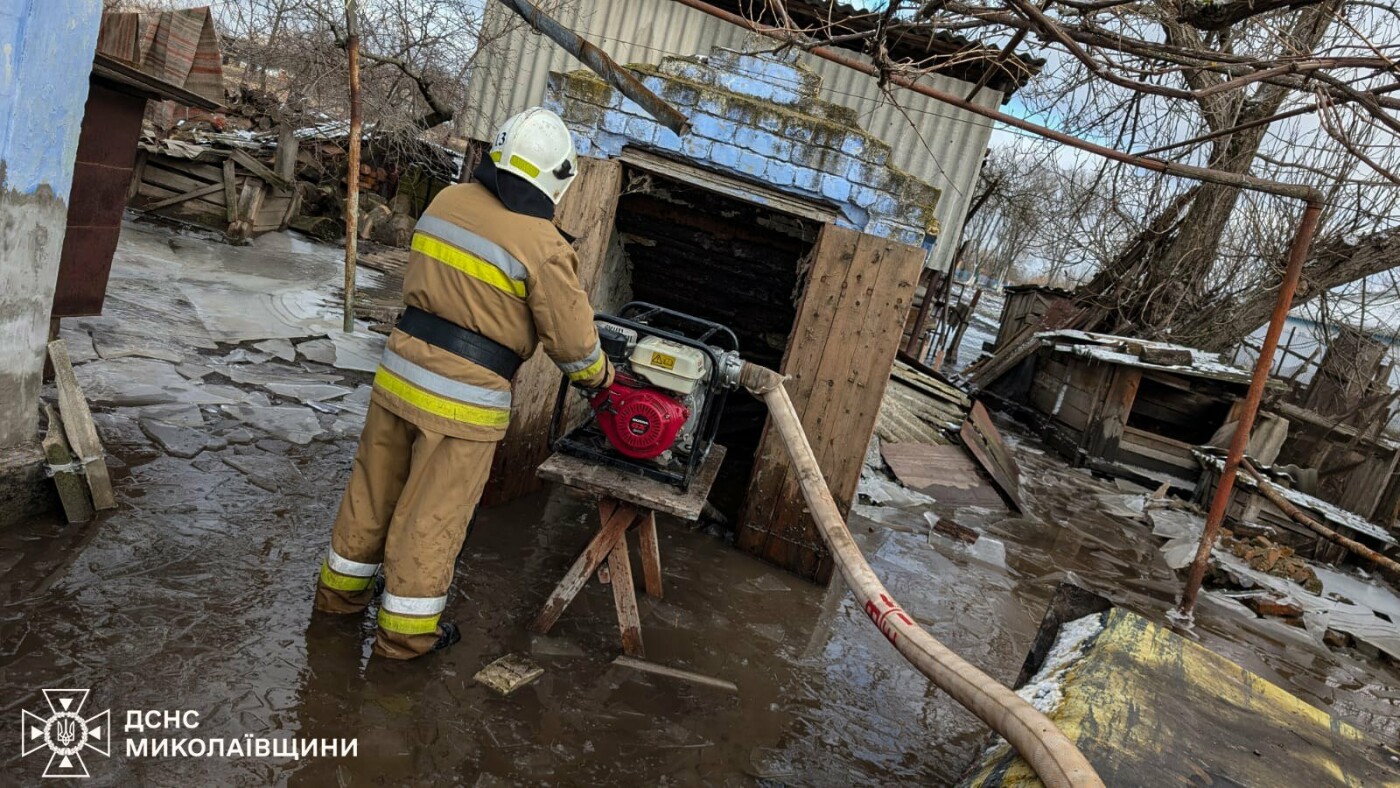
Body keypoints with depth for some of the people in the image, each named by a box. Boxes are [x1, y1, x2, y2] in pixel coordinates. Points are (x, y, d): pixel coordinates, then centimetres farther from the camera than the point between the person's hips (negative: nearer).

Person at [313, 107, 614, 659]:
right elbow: (573, 339, -11)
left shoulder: (446, 202, 2)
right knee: (433, 514, 9)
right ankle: (405, 630, 26)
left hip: (399, 372, 6)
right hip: (465, 399, -6)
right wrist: (601, 379, 8)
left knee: (374, 488, 22)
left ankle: (341, 587, 42)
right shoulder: (542, 246, -17)